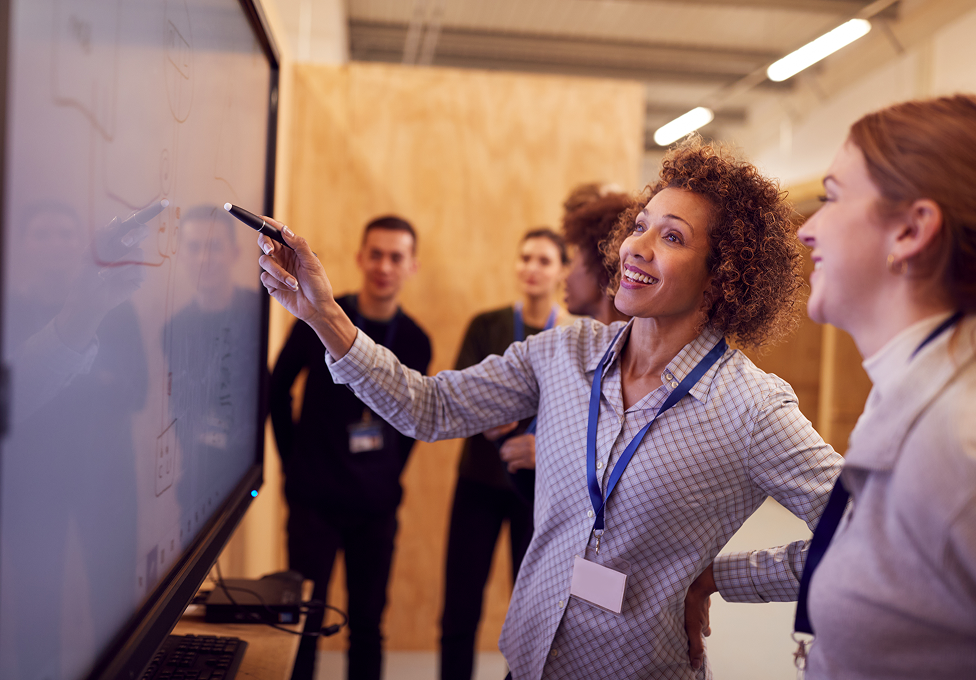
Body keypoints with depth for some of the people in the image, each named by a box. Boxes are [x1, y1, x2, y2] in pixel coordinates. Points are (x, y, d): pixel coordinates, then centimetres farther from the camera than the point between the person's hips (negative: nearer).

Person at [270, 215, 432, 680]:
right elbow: (278, 389, 4)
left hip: (377, 504, 3)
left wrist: (391, 472, 8)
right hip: (315, 499, -2)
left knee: (368, 623, 10)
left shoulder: (415, 341, 1)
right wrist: (292, 461, 3)